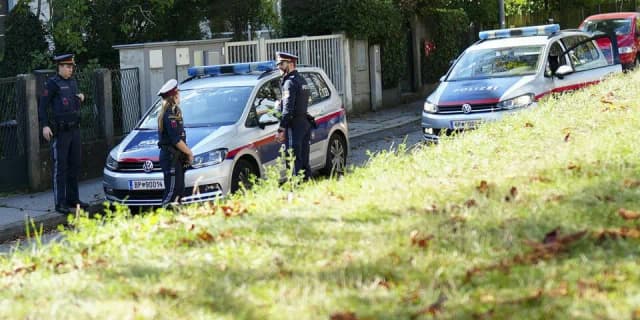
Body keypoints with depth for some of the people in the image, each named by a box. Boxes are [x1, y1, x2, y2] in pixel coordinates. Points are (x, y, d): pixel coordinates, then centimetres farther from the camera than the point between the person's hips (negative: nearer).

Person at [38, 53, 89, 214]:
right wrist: (44, 126, -24)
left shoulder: (73, 82, 13)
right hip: (60, 131, -7)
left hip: (74, 129, 7)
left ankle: (73, 199, 19)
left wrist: (81, 97, 6)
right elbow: (43, 106, -13)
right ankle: (60, 203, -4)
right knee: (60, 167, -5)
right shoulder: (52, 83, -10)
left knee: (74, 165, 11)